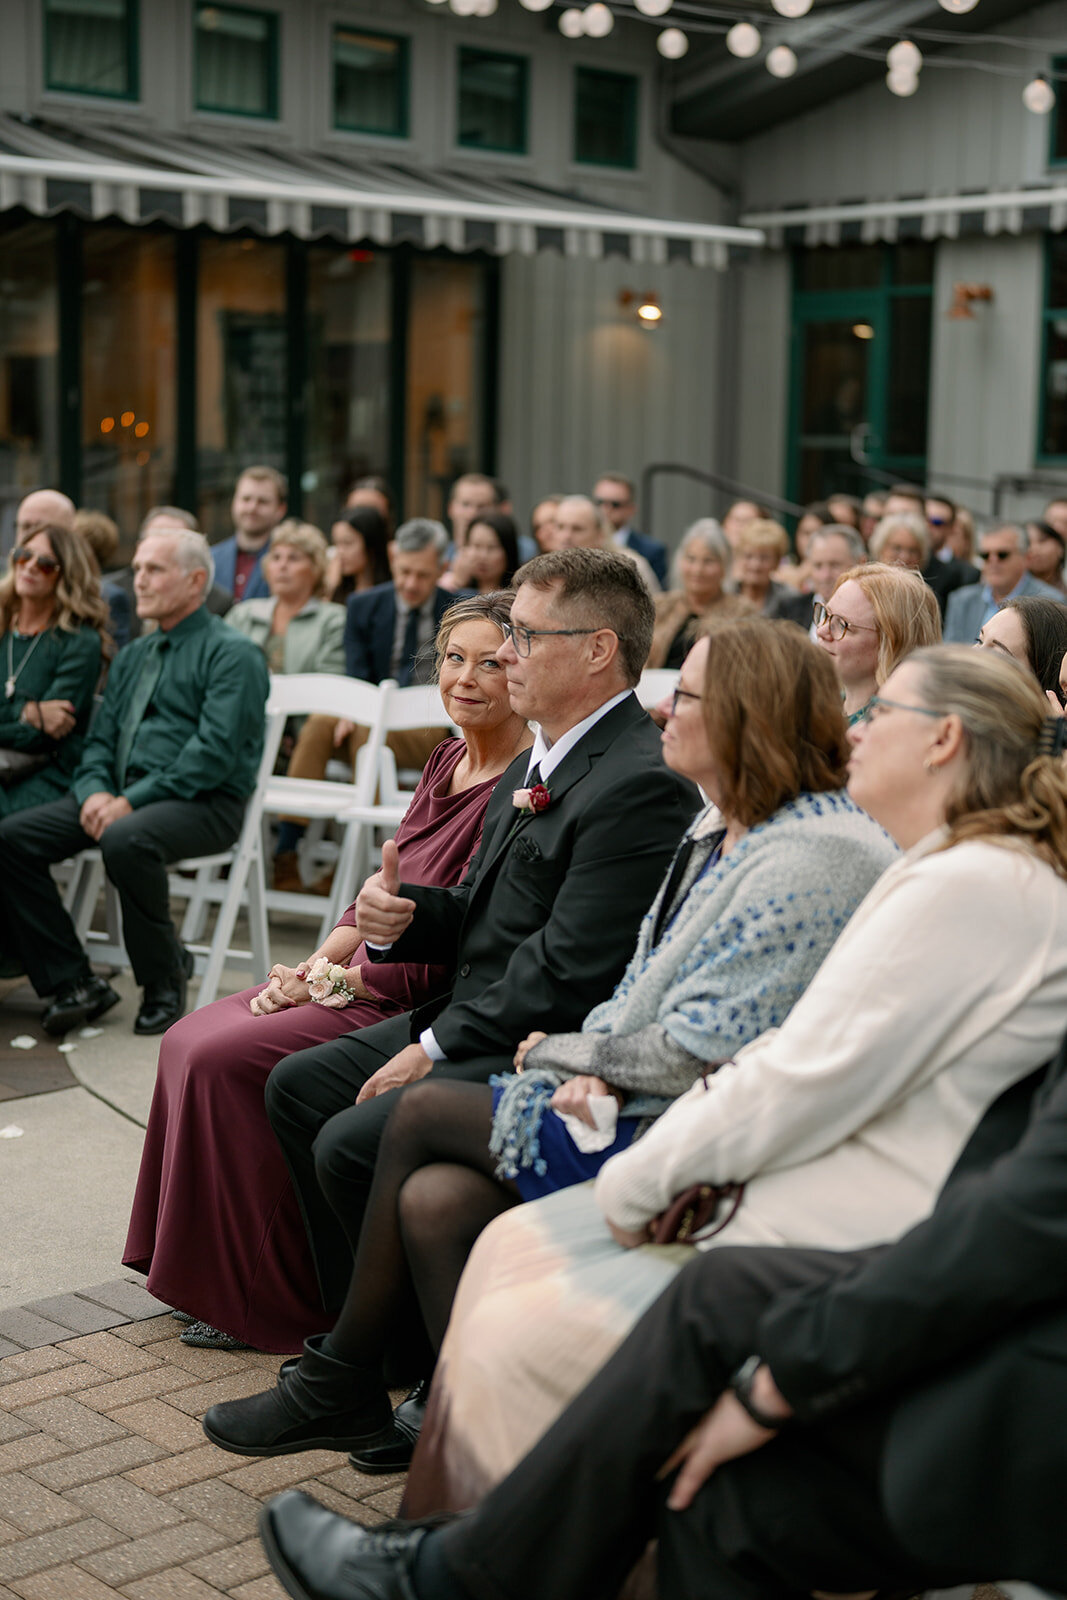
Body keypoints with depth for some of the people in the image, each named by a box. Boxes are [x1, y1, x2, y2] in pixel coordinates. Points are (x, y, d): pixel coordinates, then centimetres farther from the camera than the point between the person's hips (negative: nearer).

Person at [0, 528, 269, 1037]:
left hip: (204, 804, -7)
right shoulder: (131, 657, 21)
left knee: (125, 840, -38)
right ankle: (73, 982, -8)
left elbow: (214, 751, -16)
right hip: (124, 795, 8)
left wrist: (133, 800, -20)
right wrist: (95, 791, -6)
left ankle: (165, 976, -15)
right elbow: (100, 740, 17)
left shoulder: (231, 653, -4)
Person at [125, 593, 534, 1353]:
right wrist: (318, 962, 0)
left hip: (421, 1005, -10)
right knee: (190, 1042, 2)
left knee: (225, 1060, -17)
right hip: (365, 972, 10)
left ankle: (269, 1301, -2)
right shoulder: (448, 760, 11)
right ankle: (217, 1279, 11)